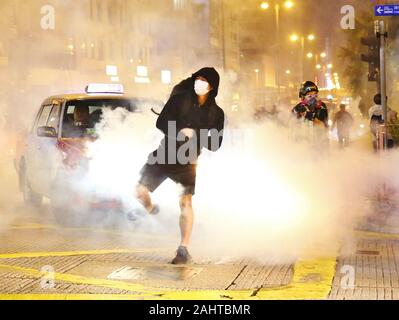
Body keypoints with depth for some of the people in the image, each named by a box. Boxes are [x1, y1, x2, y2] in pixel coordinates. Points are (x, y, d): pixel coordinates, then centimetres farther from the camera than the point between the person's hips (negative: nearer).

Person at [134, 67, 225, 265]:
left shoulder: (216, 113, 0)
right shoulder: (180, 98, -2)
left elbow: (215, 145, -2)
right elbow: (161, 122, -6)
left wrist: (195, 135, -19)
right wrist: (180, 131, -24)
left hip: (188, 160, -1)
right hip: (166, 154, 1)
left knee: (185, 202, -13)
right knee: (140, 191, -7)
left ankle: (184, 250, -9)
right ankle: (150, 210, 30)